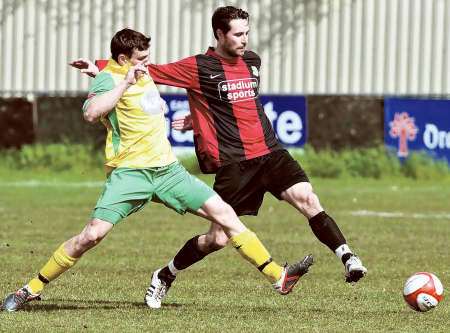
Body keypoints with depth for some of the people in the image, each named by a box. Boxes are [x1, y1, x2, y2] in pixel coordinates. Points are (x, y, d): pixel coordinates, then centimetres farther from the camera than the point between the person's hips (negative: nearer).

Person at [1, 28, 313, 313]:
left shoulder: (143, 73, 15)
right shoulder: (109, 78, -11)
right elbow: (91, 112, -33)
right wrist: (126, 82, -30)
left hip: (167, 169, 7)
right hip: (130, 172, -7)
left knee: (223, 213, -3)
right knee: (93, 234, -19)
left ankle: (278, 277, 0)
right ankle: (32, 289, -4)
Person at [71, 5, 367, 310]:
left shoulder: (253, 62, 13)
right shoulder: (198, 67, -4)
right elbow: (152, 72, -4)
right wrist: (101, 68, -10)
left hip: (270, 152, 5)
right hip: (232, 164, -5)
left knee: (308, 200, -17)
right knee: (218, 238, -1)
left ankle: (347, 257, -12)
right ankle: (164, 277, 20)